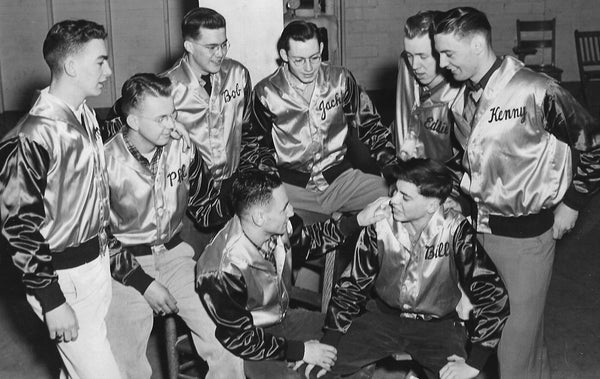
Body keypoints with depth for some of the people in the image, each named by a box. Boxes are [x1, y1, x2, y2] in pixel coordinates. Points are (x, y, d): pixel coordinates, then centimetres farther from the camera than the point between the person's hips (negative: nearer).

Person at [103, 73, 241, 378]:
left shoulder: (183, 150, -3)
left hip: (174, 253, 3)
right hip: (125, 265, -3)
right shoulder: (105, 164, -14)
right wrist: (144, 283, -14)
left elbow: (206, 209, 8)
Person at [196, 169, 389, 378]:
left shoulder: (279, 228, -16)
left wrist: (358, 220, -4)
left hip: (282, 318, 7)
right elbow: (239, 340, -24)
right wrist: (300, 351, -20)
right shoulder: (223, 272, -35)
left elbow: (308, 240, 7)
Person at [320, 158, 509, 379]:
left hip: (437, 324, -2)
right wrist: (332, 338, -9)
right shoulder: (380, 222, -13)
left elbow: (493, 294, -22)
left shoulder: (455, 230, -21)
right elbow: (353, 282, -3)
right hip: (383, 316, 2)